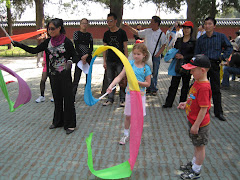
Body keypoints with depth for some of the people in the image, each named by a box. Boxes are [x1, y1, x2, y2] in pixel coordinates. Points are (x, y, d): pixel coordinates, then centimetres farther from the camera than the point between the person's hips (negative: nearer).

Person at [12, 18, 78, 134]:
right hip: (53, 75, 6)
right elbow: (34, 50, 9)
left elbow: (74, 56, -9)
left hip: (64, 75, -5)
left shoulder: (66, 42, -9)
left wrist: (70, 61, -30)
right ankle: (58, 121, 28)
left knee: (67, 98, -2)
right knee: (57, 98, 14)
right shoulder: (48, 42, 7)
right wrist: (20, 45, -1)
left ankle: (70, 124, 10)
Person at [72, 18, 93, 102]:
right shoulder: (76, 33, 2)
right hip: (79, 57, -3)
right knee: (76, 78, -7)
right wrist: (82, 58, -12)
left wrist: (86, 55, -12)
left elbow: (91, 48, 5)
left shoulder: (89, 35, 11)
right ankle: (72, 97, -3)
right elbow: (76, 46, -5)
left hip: (88, 58, 4)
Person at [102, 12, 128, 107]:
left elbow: (125, 48, -1)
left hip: (120, 61, -3)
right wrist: (104, 61, 5)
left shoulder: (122, 32, -1)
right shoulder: (106, 34, 9)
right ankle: (110, 99, 17)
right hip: (110, 61, 4)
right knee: (110, 81, 8)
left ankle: (122, 99, 11)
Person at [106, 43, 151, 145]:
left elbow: (148, 83, -4)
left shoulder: (146, 68, -6)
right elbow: (120, 77, -6)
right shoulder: (129, 64, -3)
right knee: (128, 116, 10)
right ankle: (126, 135, 28)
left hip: (140, 94, -1)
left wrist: (137, 82, -19)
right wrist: (111, 86, -17)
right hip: (129, 93, 1)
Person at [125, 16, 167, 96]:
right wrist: (129, 27, 9)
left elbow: (164, 45, -1)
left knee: (154, 73, 4)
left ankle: (153, 89, 16)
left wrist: (158, 54, -11)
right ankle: (147, 88, 21)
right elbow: (137, 33, 15)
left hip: (156, 57, -3)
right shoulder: (147, 31, 6)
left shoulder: (161, 34, -3)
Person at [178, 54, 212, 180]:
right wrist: (186, 103, 4)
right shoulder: (197, 82, 2)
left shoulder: (204, 87, -28)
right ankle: (194, 163, 45)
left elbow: (204, 108, -27)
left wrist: (196, 125, -23)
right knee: (196, 145, 25)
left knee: (200, 146, 9)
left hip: (200, 124, -9)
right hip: (193, 121, 9)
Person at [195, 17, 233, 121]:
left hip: (214, 65, -2)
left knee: (216, 89, 1)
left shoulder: (221, 37, 4)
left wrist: (223, 57, -3)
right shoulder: (200, 39, 9)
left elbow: (229, 48, 12)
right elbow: (196, 54, 10)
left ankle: (218, 112, 9)